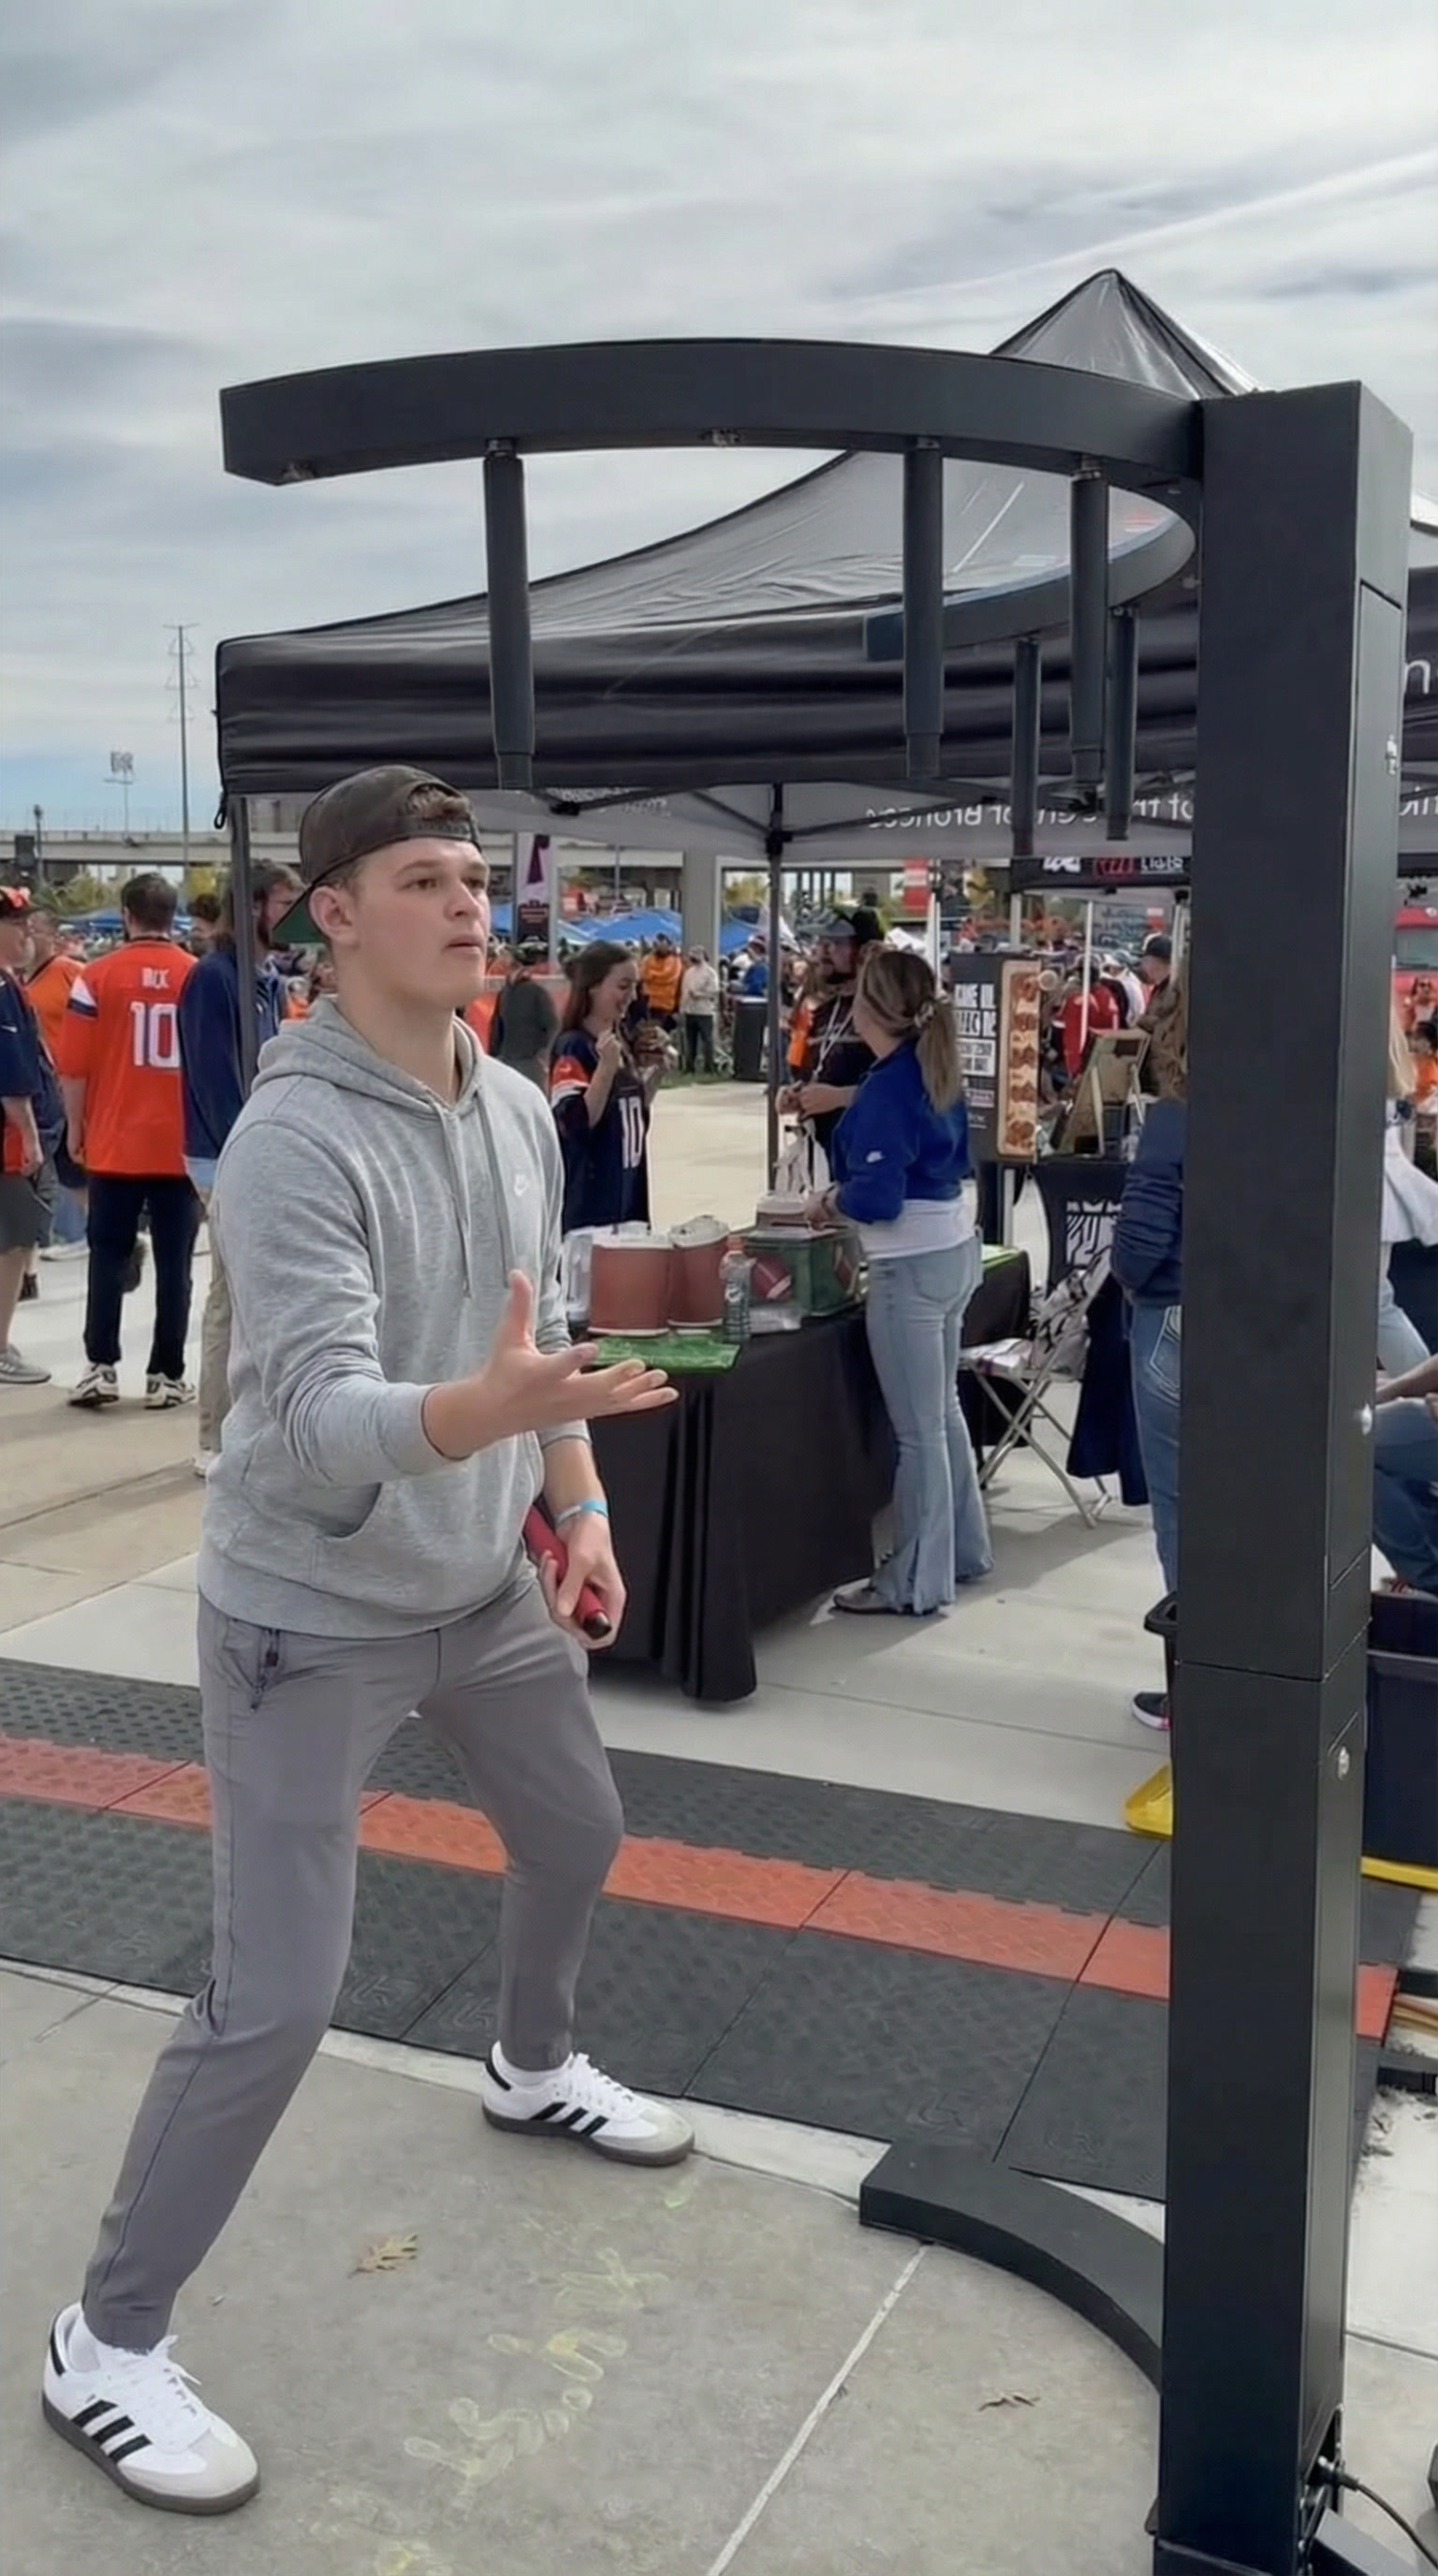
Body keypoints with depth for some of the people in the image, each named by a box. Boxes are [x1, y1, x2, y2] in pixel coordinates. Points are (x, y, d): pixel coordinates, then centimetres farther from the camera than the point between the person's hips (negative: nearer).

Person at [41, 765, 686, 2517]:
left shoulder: (520, 1109, 0)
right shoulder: (293, 1141, -25)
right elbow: (318, 1420, -34)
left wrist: (579, 1505, 5)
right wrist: (497, 1403, -50)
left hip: (484, 1590, 8)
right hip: (310, 1617, -8)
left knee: (576, 1836, 25)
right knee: (274, 2002, -5)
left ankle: (533, 2067, 56)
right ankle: (106, 2342, 16)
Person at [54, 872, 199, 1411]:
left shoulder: (98, 977, -4)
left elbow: (75, 1065, -4)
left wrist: (75, 1127, 9)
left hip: (115, 1143, -1)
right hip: (182, 1145, 1)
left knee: (108, 1258, 8)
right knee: (174, 1263, 5)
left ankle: (101, 1367, 4)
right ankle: (166, 1375, 7)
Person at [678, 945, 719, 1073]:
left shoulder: (710, 973, -5)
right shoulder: (689, 972, 13)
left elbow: (714, 993, -10)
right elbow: (684, 991, 13)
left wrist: (698, 994, -17)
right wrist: (682, 1009, 8)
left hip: (705, 1012, -6)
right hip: (690, 1011, 6)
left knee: (707, 1040, -4)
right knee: (690, 1041, 10)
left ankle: (709, 1067, -1)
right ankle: (689, 1066, 16)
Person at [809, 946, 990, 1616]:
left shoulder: (888, 1086, -19)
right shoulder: (934, 1071, 7)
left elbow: (877, 1198, -23)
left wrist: (833, 1197, -3)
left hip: (912, 1266, -9)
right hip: (954, 1248, 10)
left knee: (917, 1430, 1)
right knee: (942, 1412, 21)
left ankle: (917, 1581, 11)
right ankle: (963, 1549, 33)